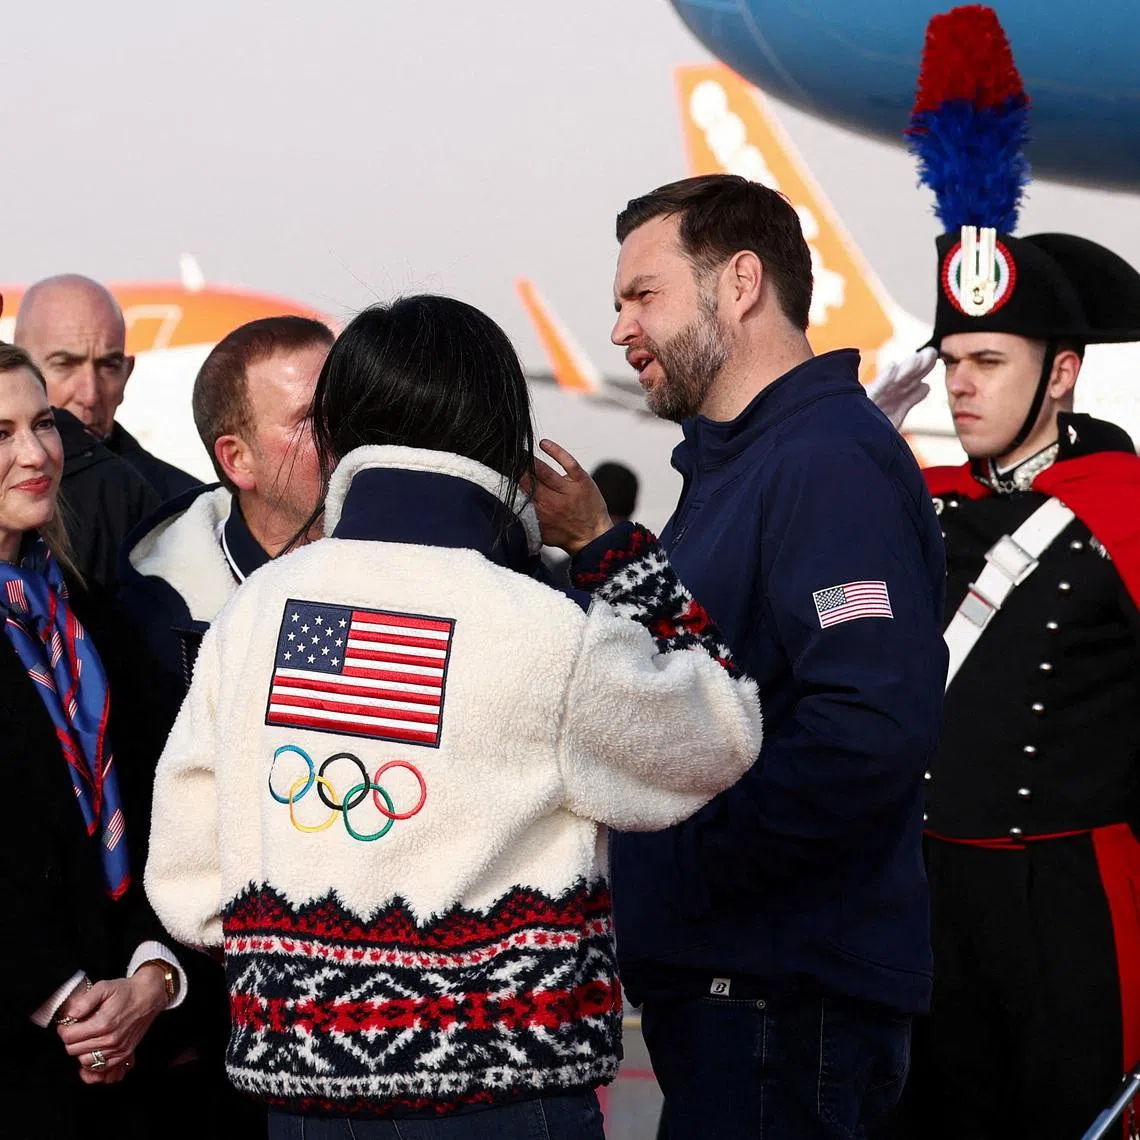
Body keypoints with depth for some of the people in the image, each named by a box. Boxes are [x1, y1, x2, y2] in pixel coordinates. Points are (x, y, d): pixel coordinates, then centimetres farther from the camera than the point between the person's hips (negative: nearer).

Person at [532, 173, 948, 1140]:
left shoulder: (831, 458, -17)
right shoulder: (733, 463, 18)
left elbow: (871, 727, -29)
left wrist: (697, 861, -20)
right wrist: (596, 547, 11)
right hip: (717, 979, 10)